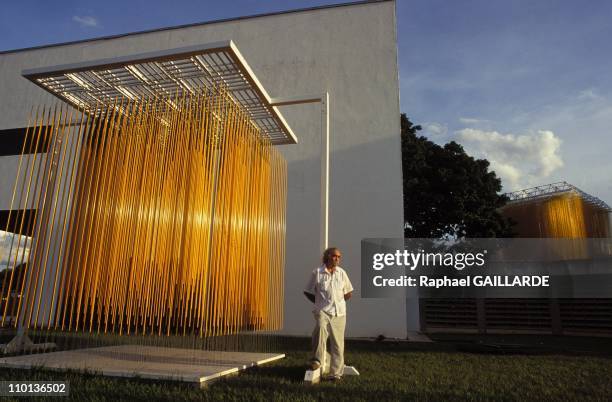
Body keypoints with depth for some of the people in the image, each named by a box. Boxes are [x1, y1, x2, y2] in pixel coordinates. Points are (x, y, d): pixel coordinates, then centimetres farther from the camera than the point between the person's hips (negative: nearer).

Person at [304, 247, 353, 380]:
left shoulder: (342, 273, 9)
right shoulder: (317, 272, 0)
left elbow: (349, 293, 20)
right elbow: (308, 292, 8)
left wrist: (339, 302, 11)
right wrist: (319, 302, 6)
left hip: (339, 313, 3)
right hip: (322, 311, -3)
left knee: (337, 343, 3)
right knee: (320, 328, -33)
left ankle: (336, 373, 13)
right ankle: (316, 360, -25)